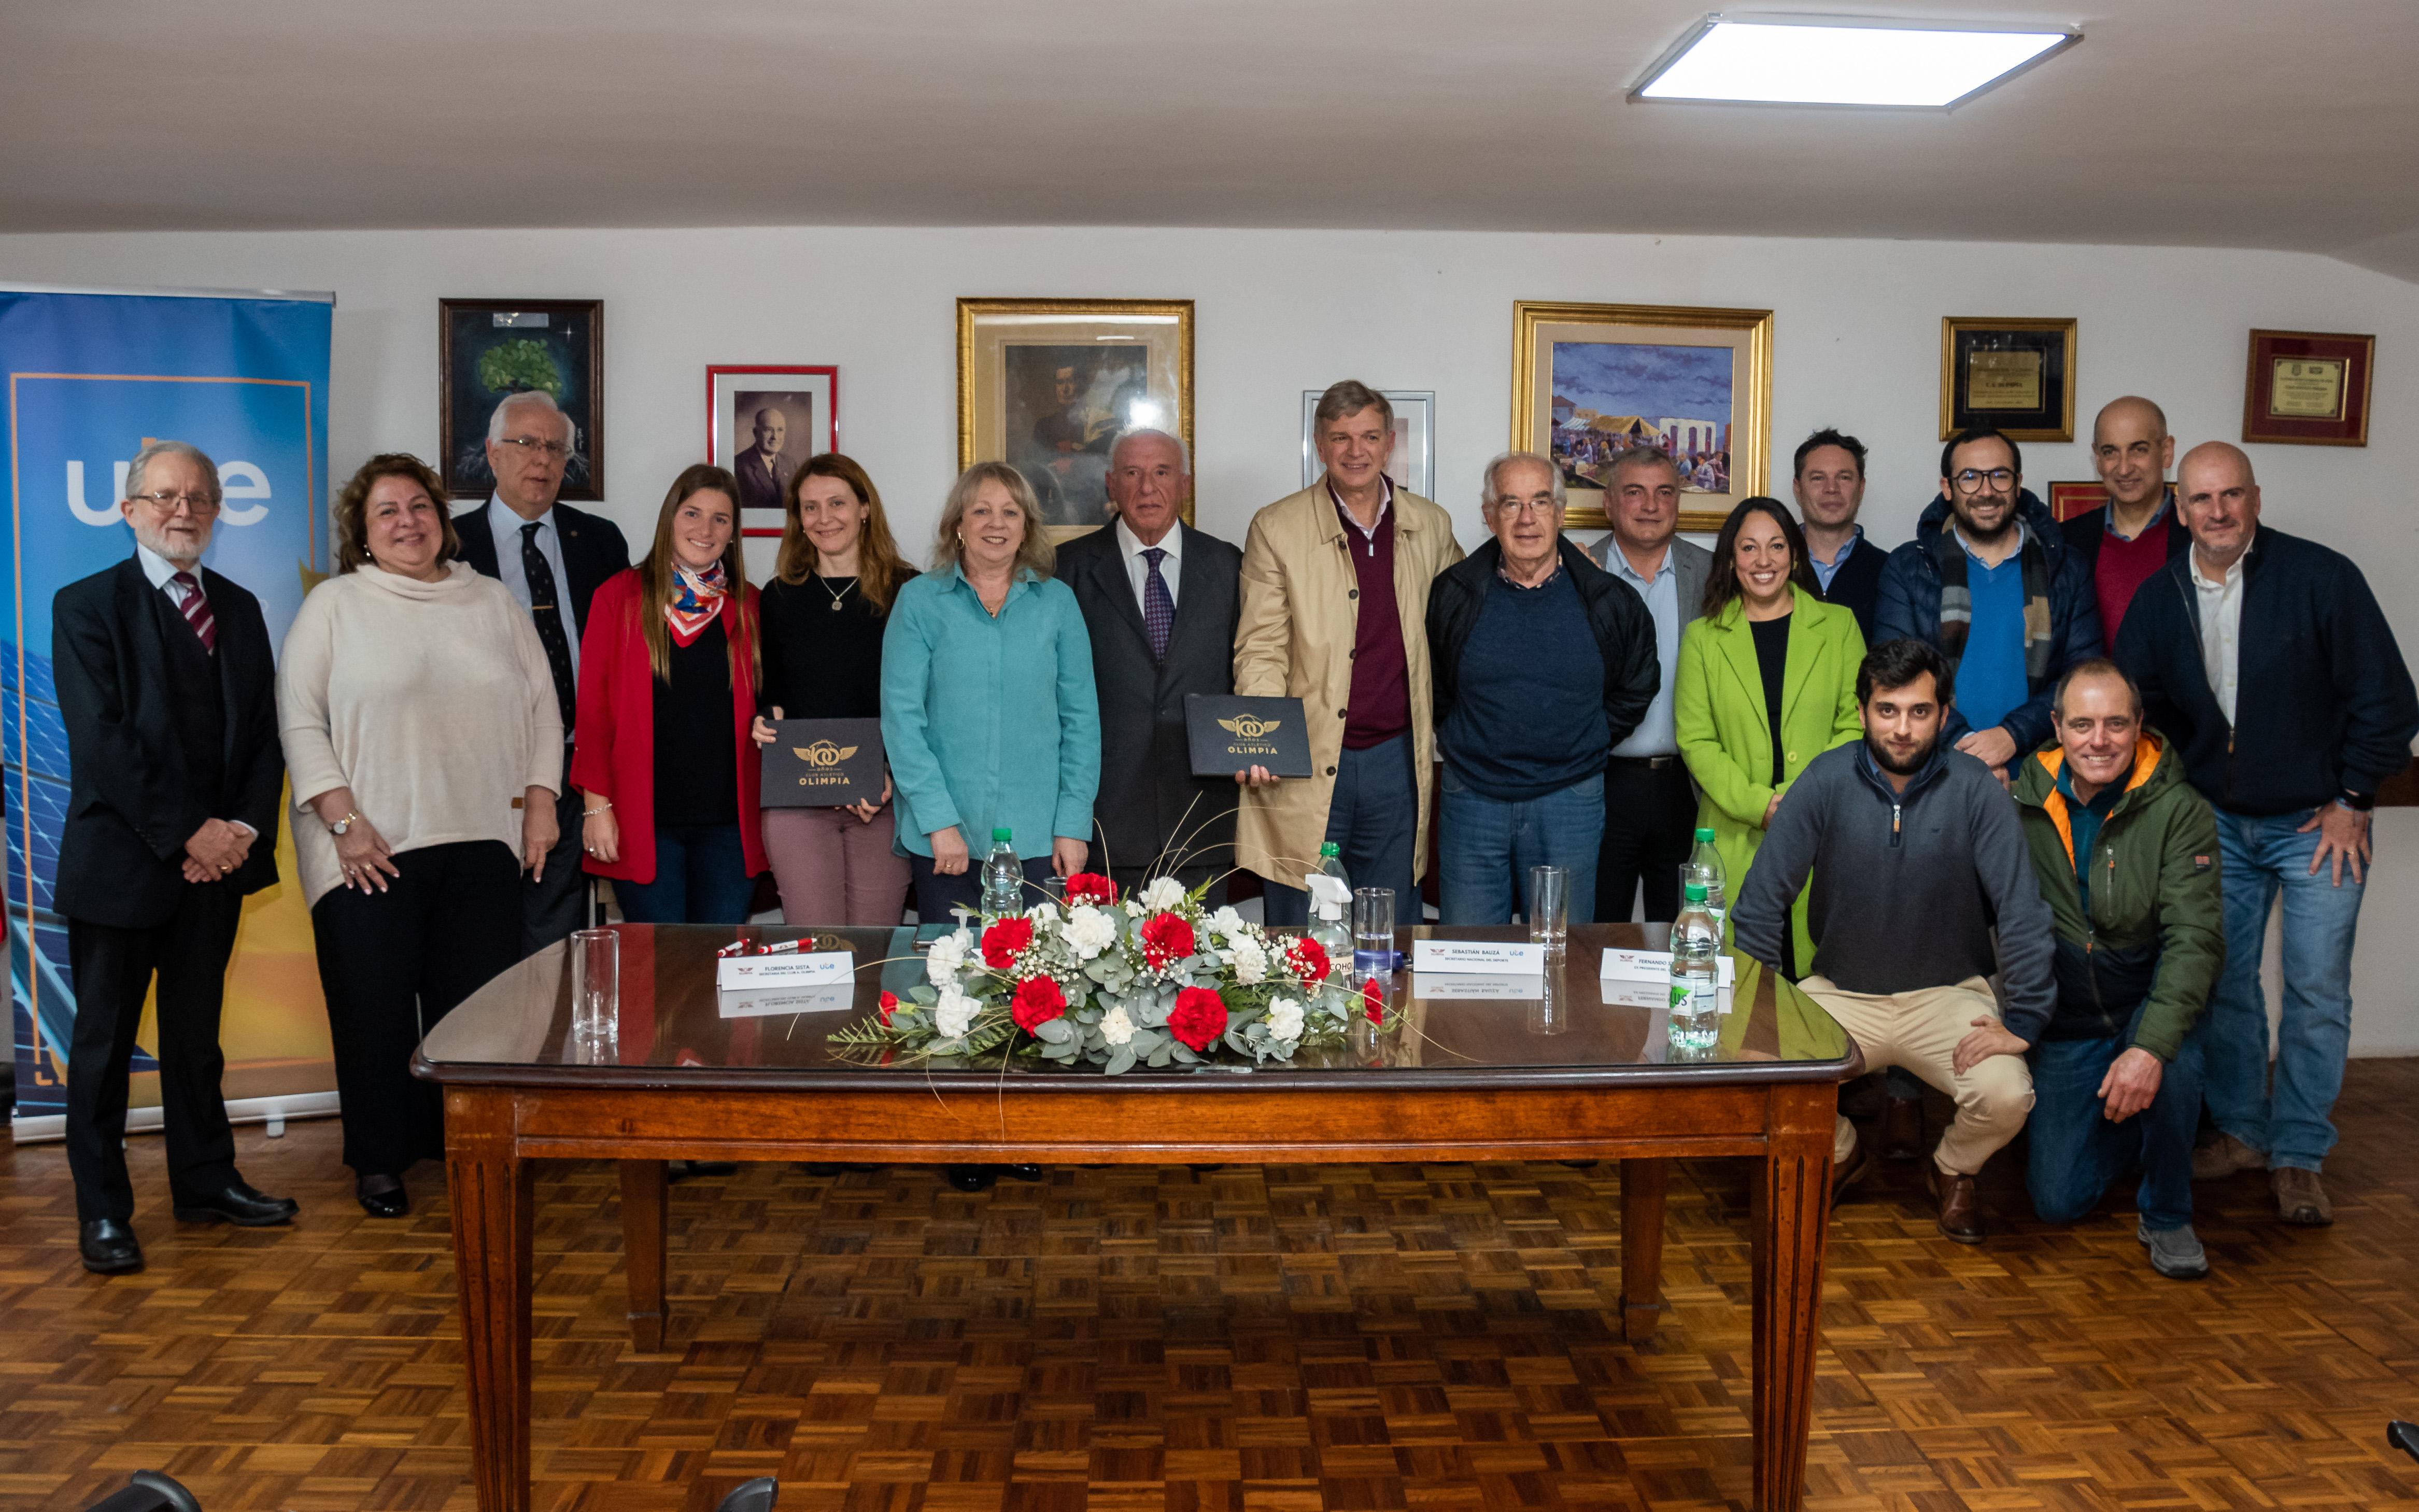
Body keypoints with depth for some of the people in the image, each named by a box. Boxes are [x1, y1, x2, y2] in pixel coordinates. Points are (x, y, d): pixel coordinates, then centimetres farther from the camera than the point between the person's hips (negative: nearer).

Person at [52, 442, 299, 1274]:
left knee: (196, 1033, 15)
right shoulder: (87, 605, -4)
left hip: (216, 860, 5)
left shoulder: (239, 608, 12)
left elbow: (265, 731, 9)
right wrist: (187, 832, -17)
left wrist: (246, 827, -6)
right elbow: (101, 741, -13)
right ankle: (102, 1211, 15)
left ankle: (206, 1182, 26)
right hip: (121, 861, -4)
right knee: (105, 1040, 5)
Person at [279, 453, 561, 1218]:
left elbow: (543, 705, 12)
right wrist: (344, 822, -10)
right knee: (374, 1005, 3)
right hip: (372, 850, -2)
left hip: (481, 845, 2)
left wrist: (541, 802, 3)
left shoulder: (493, 603, 12)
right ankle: (378, 1161, 18)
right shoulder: (333, 605, 3)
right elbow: (301, 722, -2)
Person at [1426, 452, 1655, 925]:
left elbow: (1636, 688, 15)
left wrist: (1585, 743, 9)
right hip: (1472, 800, 0)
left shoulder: (1608, 600, 0)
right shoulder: (1451, 594, 0)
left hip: (1570, 802, 0)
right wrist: (1454, 741, 8)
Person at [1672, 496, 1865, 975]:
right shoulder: (1702, 637, 9)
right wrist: (1758, 804, -11)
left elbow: (1856, 725, 4)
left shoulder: (1838, 625, 10)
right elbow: (1695, 740, 3)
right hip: (1735, 839, 0)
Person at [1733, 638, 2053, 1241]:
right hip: (1840, 992, 1)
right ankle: (1838, 1152, 16)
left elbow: (2021, 910, -11)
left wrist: (2024, 1019, -17)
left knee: (2006, 1097, -27)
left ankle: (1954, 1170, 14)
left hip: (1949, 993, -1)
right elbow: (1763, 901, -5)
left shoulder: (1975, 789, -11)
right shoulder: (1826, 781, -9)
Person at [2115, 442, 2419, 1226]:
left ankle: (2299, 1157, 11)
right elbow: (2136, 708, 7)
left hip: (2317, 821, -4)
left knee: (2317, 991, -1)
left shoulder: (2321, 576, -13)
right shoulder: (2160, 597, -1)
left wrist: (2352, 802, -8)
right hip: (2218, 822, 4)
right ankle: (2241, 1131, 24)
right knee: (2221, 983, 8)